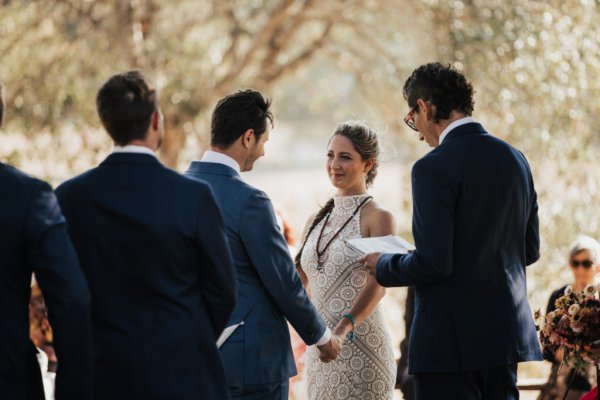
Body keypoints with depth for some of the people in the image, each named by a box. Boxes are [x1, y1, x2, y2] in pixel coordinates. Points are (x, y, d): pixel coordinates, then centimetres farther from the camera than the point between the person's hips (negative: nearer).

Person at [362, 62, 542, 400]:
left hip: (452, 341, -7)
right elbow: (530, 250, 14)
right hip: (507, 334, 7)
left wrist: (383, 266, 0)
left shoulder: (434, 169, -15)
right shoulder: (514, 159, 8)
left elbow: (433, 264, -18)